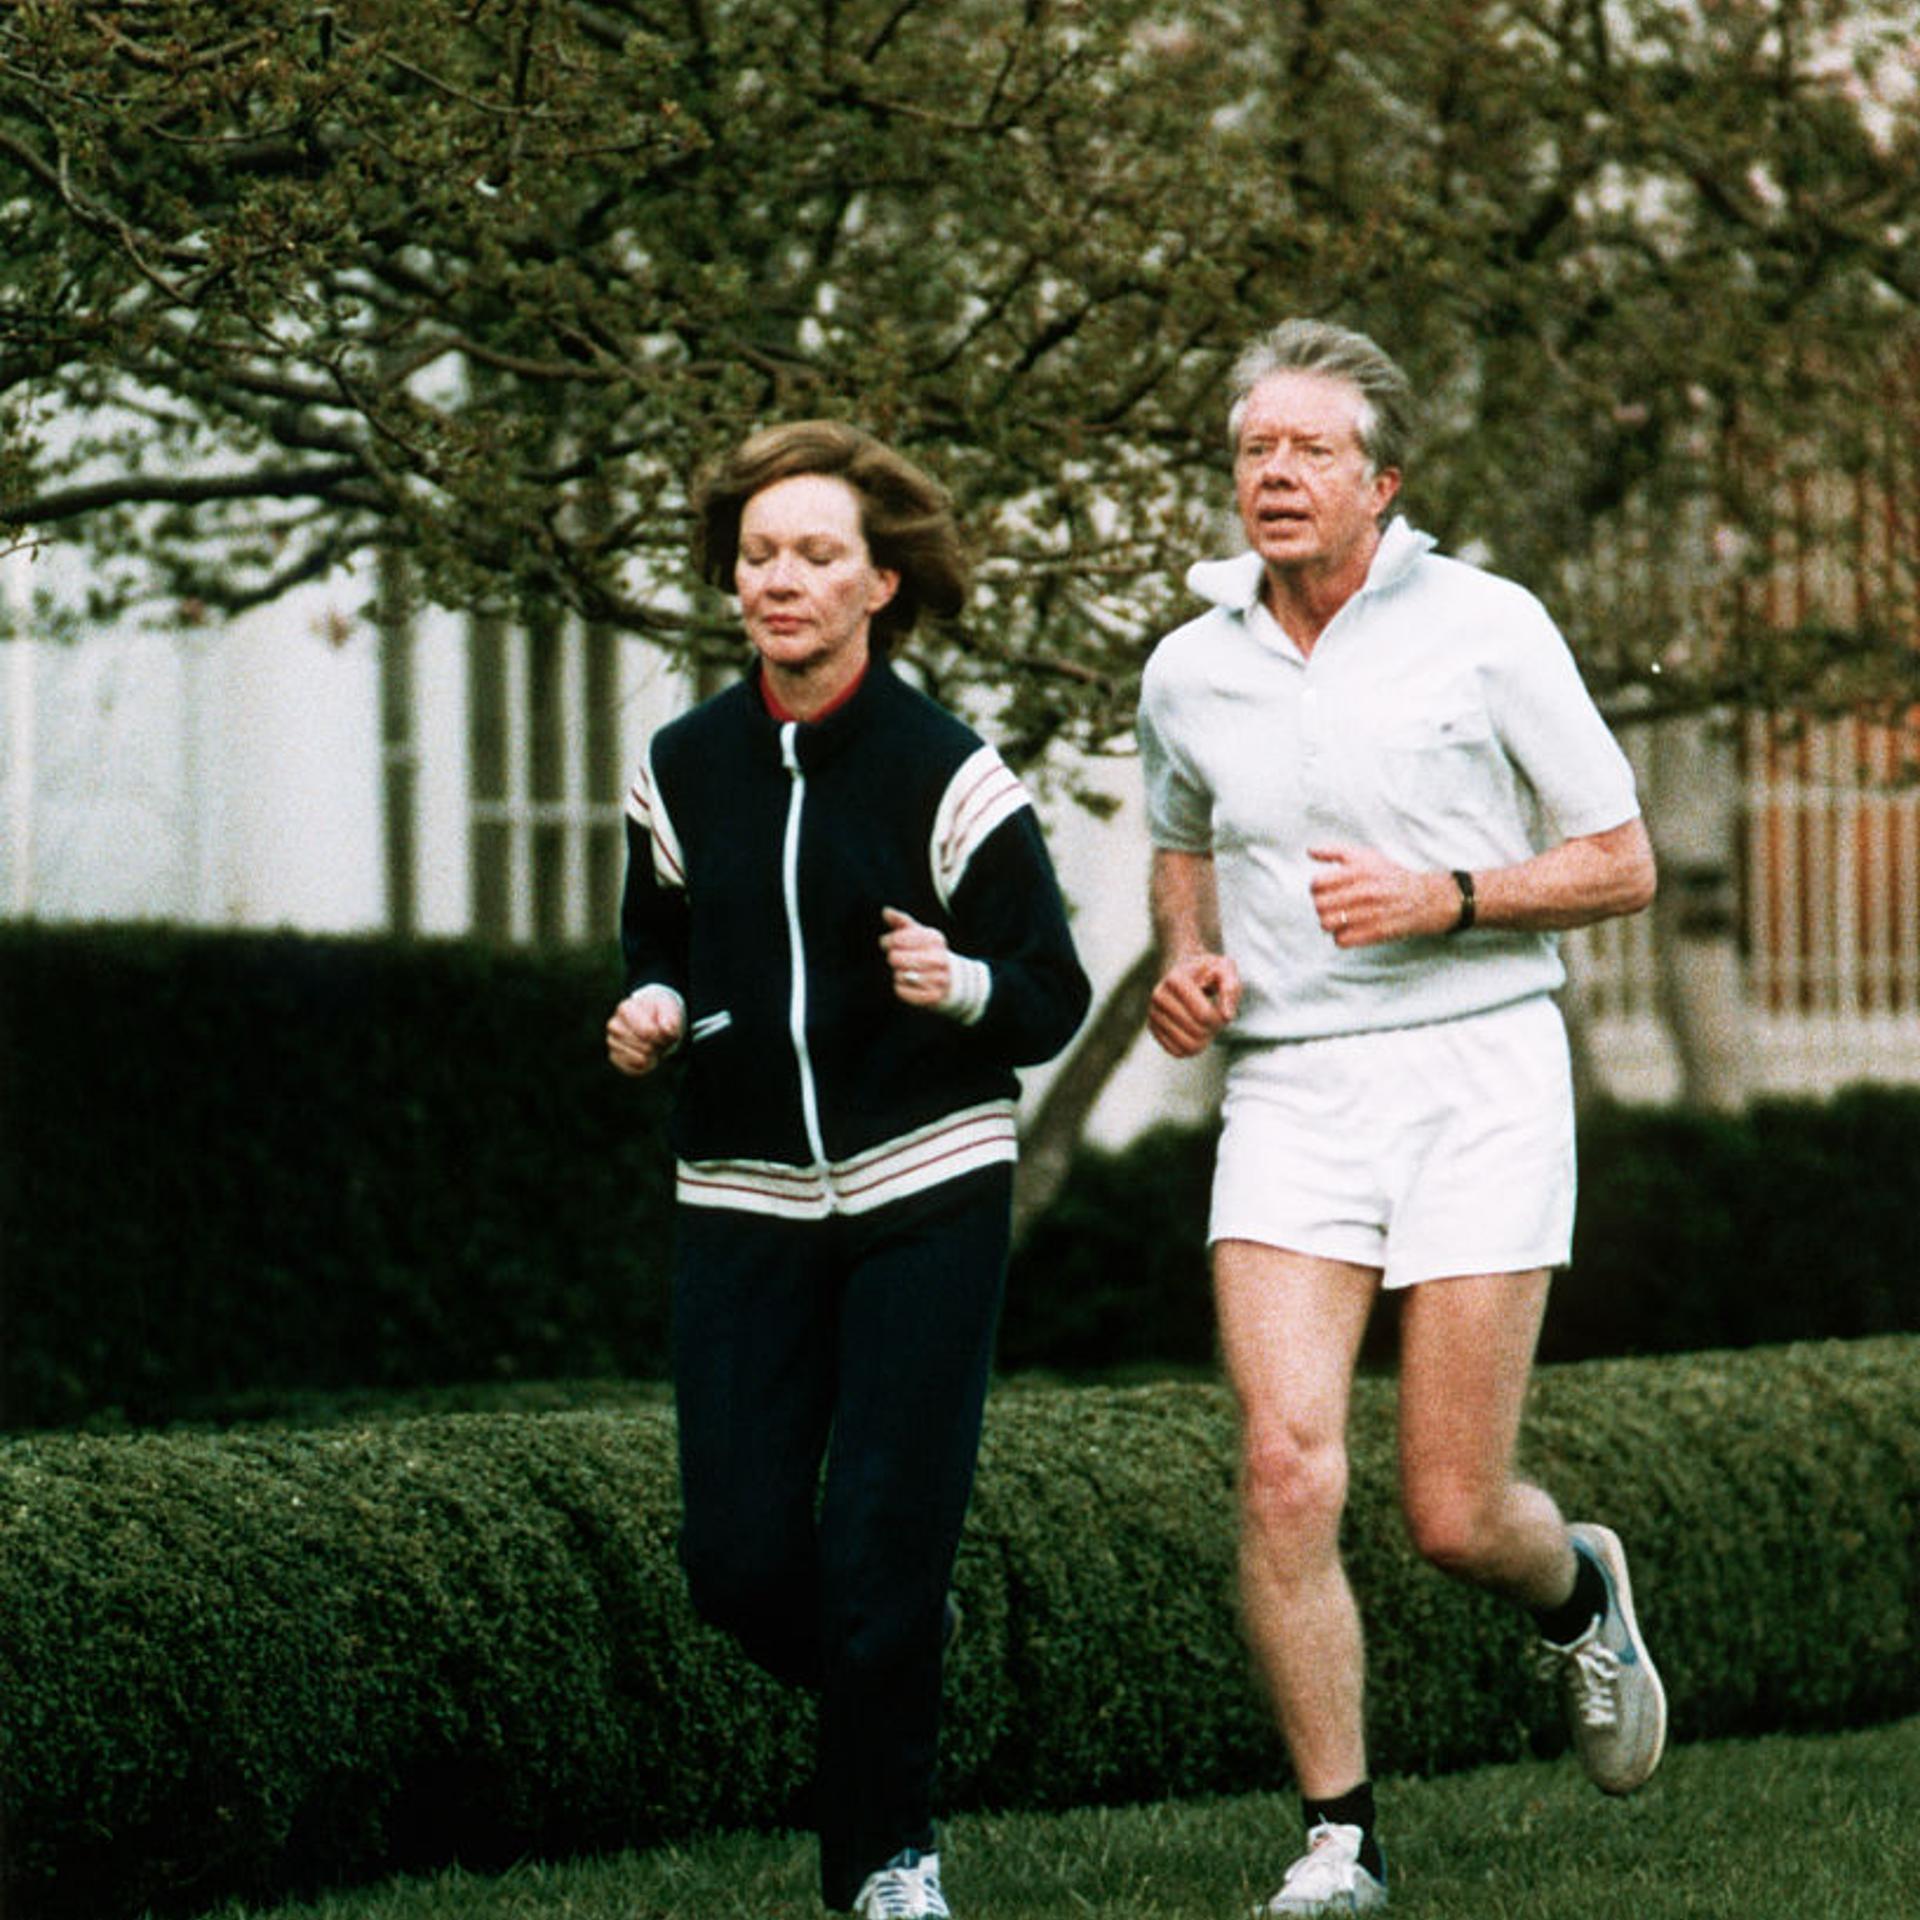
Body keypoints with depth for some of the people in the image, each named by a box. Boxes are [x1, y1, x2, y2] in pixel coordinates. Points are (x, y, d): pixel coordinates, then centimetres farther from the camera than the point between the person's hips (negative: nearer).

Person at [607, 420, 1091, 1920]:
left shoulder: (950, 776, -8)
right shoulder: (687, 770, 4)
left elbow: (1054, 998, -4)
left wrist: (960, 985, -25)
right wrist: (648, 1012, -2)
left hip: (924, 1193, -3)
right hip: (743, 1200, 4)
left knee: (884, 1544, -6)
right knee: (738, 1556, -2)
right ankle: (901, 1670, 31)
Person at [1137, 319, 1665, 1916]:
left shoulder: (1487, 629, -4)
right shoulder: (1190, 671, 6)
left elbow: (1622, 865, 0)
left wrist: (1445, 900, -16)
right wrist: (1186, 963, 4)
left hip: (1474, 1071, -2)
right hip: (1288, 1093, 3)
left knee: (1455, 1517, -2)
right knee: (1286, 1469, -16)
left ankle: (1577, 1594, 35)